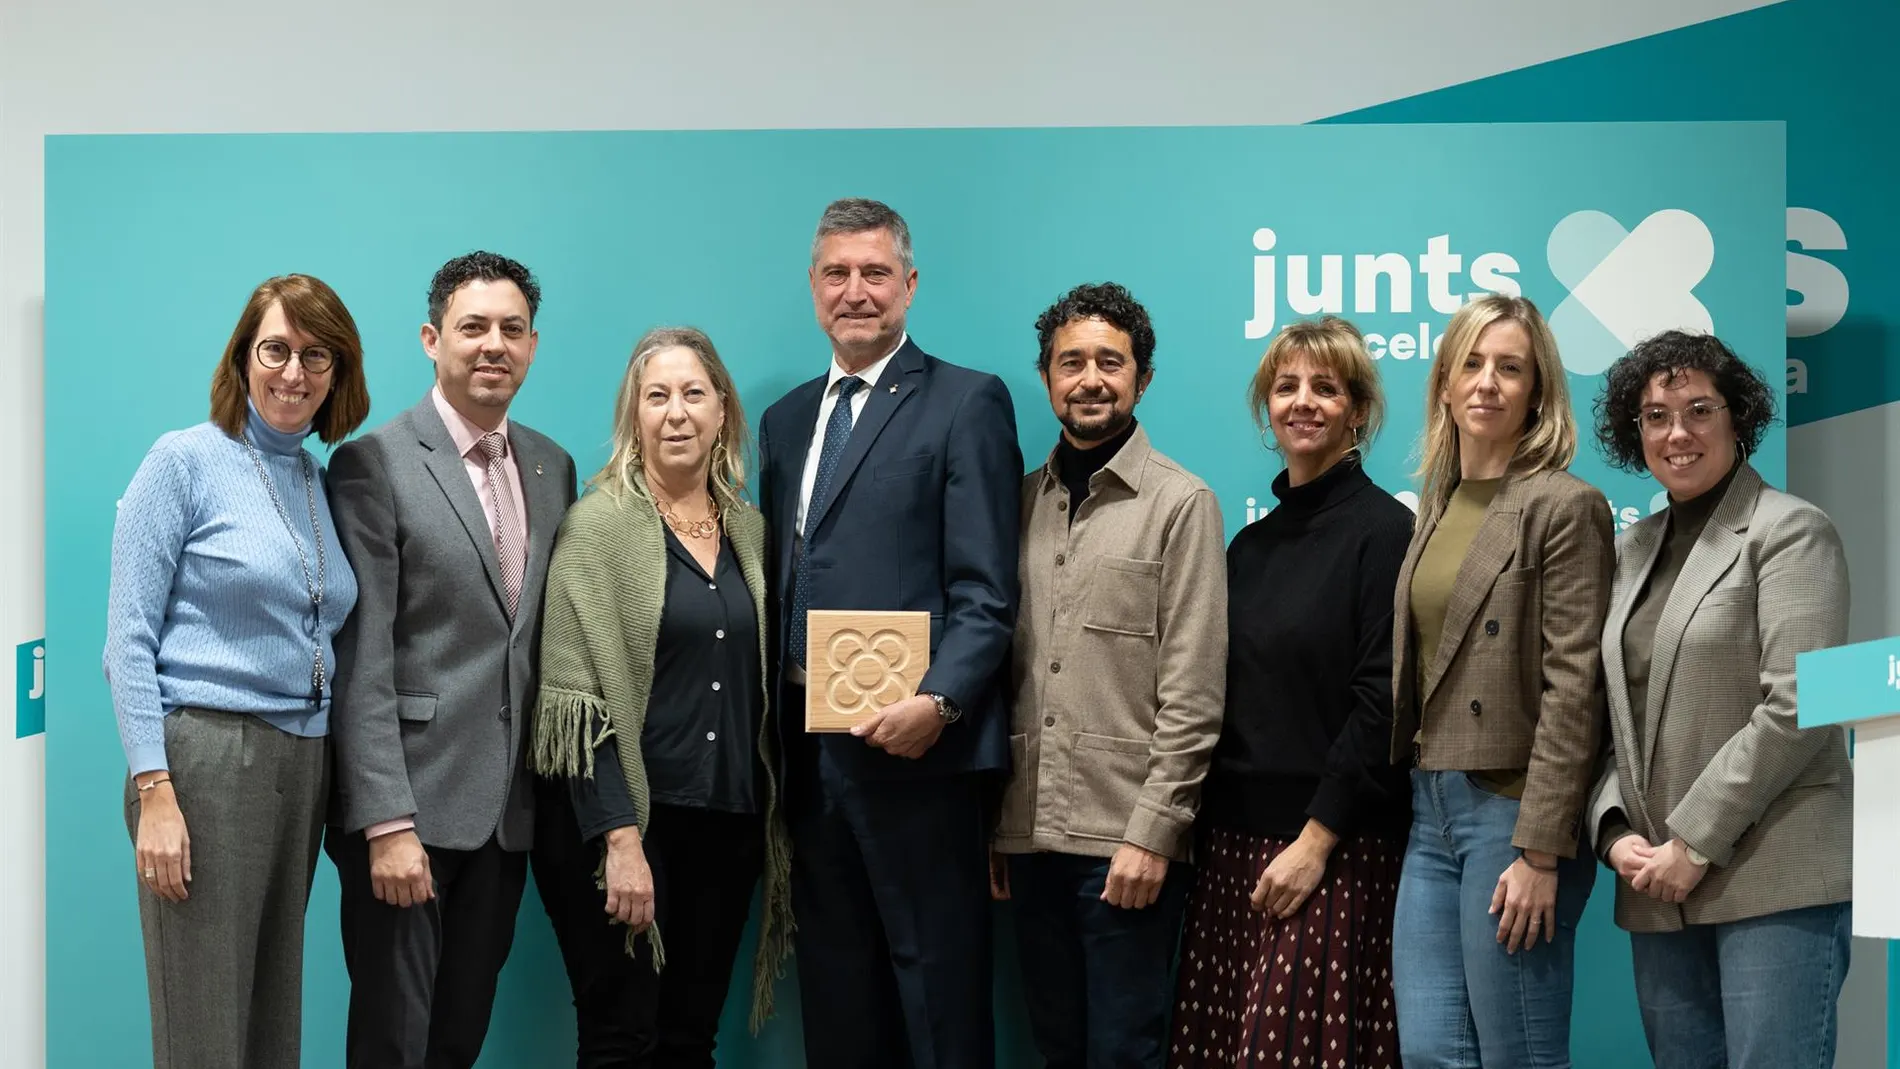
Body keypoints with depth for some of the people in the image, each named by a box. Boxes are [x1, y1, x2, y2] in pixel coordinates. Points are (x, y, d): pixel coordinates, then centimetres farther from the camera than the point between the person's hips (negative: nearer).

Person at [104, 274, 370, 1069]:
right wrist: (154, 791, -16)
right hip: (204, 756, -6)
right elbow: (127, 638, -8)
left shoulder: (324, 483, 12)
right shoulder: (186, 460, -4)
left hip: (303, 762, 6)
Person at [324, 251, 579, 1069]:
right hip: (410, 803, -5)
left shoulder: (552, 466, 11)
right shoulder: (374, 464, -8)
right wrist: (388, 822, -18)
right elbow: (361, 661, -13)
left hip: (508, 809, 6)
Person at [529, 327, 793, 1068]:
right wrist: (621, 837, -19)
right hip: (621, 818, -5)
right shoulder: (598, 522, -7)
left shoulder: (750, 530, 10)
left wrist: (774, 821, 5)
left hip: (727, 823, 5)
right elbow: (575, 698, -12)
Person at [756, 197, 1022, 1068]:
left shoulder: (967, 402, -2)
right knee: (834, 989, 14)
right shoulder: (786, 420, 17)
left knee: (938, 991, 1)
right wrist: (774, 727, 5)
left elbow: (986, 592, -9)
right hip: (805, 746, 6)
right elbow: (779, 584, 16)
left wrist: (937, 703, -23)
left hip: (914, 744, -6)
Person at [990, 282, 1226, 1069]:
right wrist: (992, 820, 7)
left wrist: (1152, 831, -14)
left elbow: (1191, 693, -9)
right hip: (1031, 834, 5)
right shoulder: (1023, 500, 10)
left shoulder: (1180, 503, -4)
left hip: (1126, 838, -5)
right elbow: (1005, 669, 11)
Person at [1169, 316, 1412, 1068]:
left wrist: (1316, 841, -15)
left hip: (1335, 851, -6)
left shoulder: (1384, 530, -6)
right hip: (1235, 840, 6)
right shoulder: (1251, 544, 13)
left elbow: (1383, 703, -12)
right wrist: (1205, 828, 8)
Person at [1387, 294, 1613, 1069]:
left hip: (1514, 807, -7)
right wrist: (1413, 787, 9)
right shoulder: (1437, 503, 13)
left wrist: (1540, 852, -17)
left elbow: (1573, 689, -13)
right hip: (1431, 808, 7)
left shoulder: (1564, 507, -8)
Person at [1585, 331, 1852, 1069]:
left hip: (1774, 880, -6)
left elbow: (1796, 708, -13)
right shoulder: (1633, 550, 16)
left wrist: (1695, 843, -14)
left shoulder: (1789, 531, -3)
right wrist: (1616, 832, -1)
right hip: (1658, 885, 6)